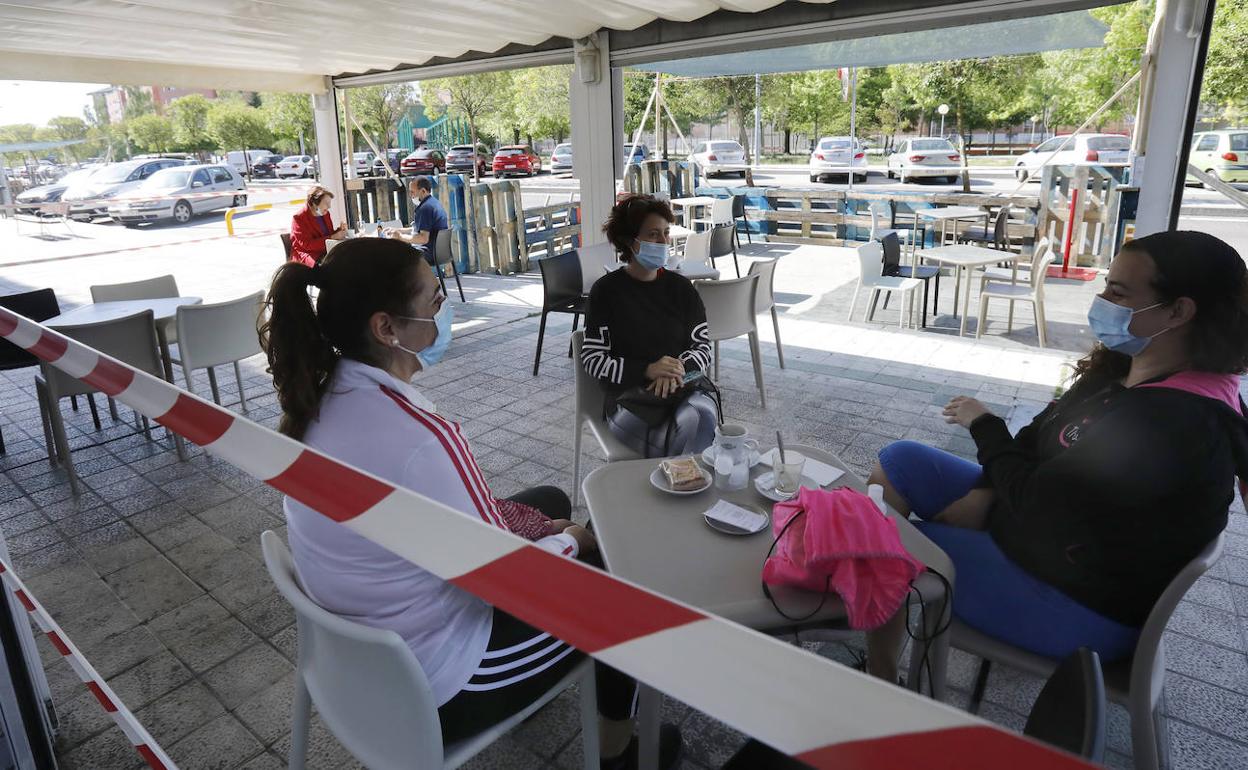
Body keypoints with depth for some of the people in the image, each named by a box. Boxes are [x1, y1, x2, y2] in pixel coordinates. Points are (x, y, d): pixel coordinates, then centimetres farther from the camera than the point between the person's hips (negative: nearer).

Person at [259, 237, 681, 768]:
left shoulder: (322, 395, -8)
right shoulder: (418, 435, -35)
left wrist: (536, 524, 3)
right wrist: (569, 541, -5)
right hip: (433, 683, -7)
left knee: (549, 501, 22)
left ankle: (533, 676, 42)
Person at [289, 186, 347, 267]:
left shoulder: (325, 214, 13)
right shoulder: (299, 218, -7)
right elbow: (307, 245, -16)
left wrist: (339, 231, -3)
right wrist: (332, 237, -21)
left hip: (326, 253, 6)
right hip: (308, 255, -6)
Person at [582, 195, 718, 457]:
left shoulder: (681, 288, 11)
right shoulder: (607, 291, 2)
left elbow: (703, 347, 12)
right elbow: (591, 358, -1)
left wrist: (678, 368, -11)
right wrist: (647, 370, -15)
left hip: (684, 387, 3)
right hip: (627, 394, -3)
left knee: (700, 415, -33)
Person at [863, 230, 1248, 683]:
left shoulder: (1174, 423, -31)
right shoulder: (1124, 369, -1)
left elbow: (1037, 501, -28)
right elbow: (1038, 441, 7)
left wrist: (984, 425, -11)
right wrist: (985, 495, -8)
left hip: (1081, 605, -9)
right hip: (1048, 515, 10)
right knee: (899, 460, 4)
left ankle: (879, 678, 15)